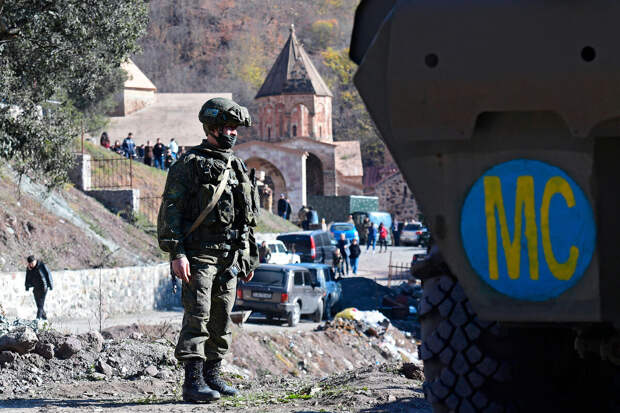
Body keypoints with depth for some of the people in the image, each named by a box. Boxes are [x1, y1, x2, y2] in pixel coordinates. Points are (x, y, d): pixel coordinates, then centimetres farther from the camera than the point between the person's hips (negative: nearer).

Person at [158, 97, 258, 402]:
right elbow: (171, 211, -10)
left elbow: (248, 217, 22)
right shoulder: (189, 165, -5)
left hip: (229, 258, 7)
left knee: (221, 320, 9)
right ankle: (193, 382, -11)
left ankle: (212, 377, 17)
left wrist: (250, 258, 18)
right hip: (199, 255, -7)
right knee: (197, 317, -10)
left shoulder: (237, 168, 17)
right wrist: (176, 254, -18)